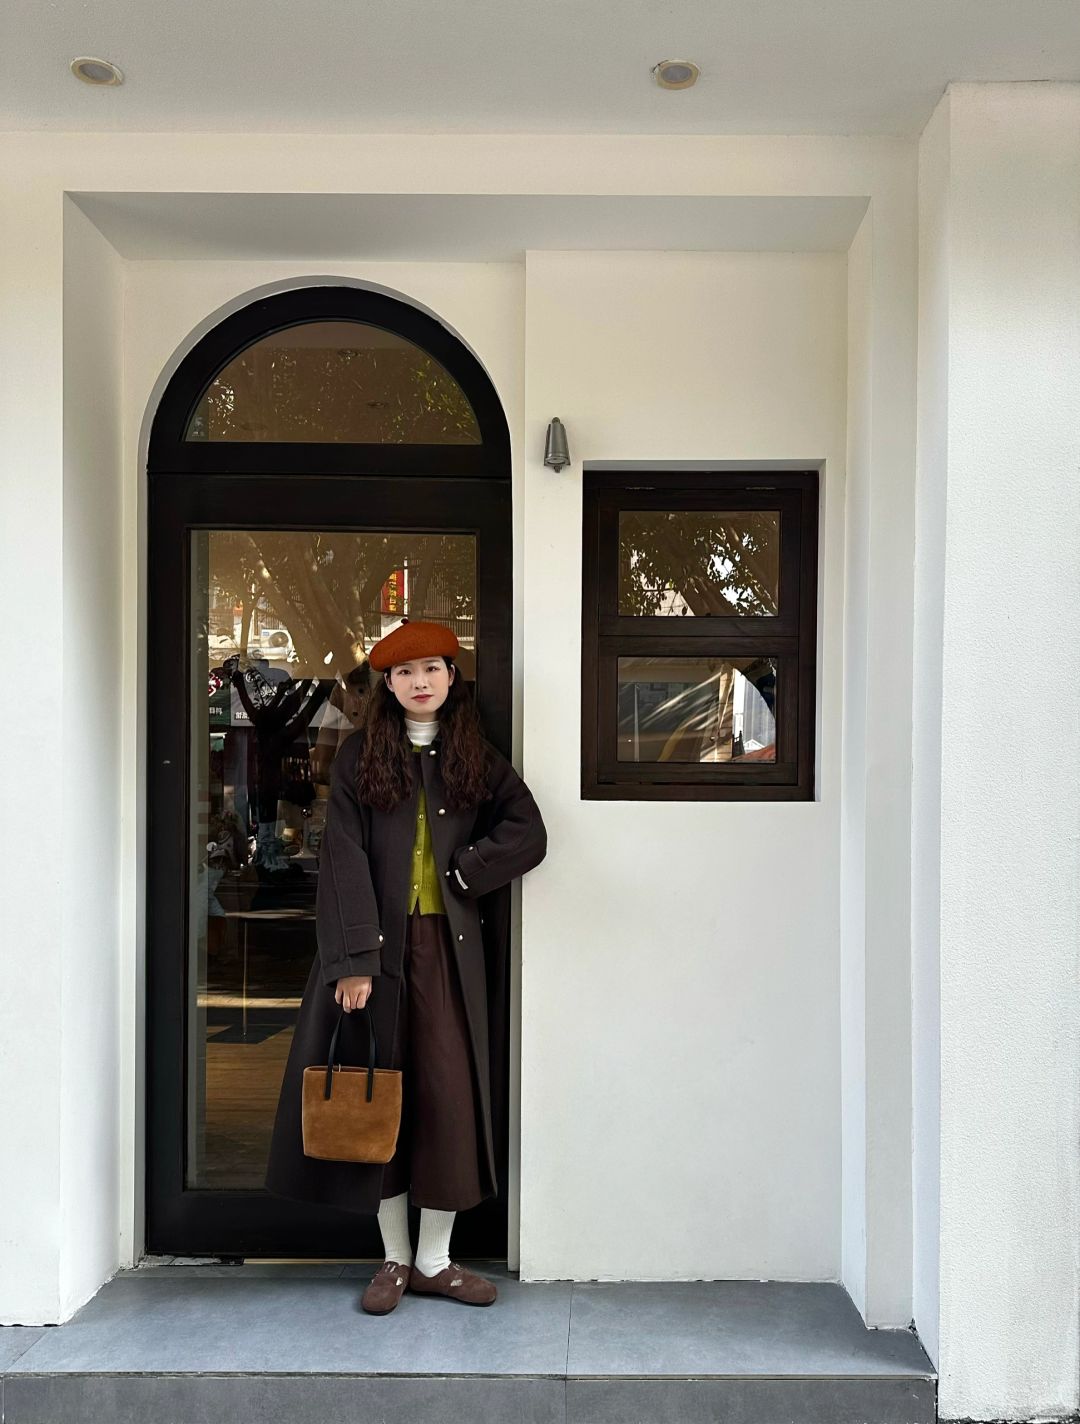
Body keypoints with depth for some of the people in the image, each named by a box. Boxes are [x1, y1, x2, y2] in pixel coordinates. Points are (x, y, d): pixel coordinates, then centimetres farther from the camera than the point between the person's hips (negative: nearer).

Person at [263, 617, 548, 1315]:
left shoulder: (477, 757, 9)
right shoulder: (361, 756, 3)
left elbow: (528, 834, 0)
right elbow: (345, 859, -5)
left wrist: (461, 873, -9)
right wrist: (355, 959, -13)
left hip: (451, 949, 1)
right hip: (379, 946, -1)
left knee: (451, 1095, 1)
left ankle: (435, 1259, 14)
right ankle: (395, 1258, 17)